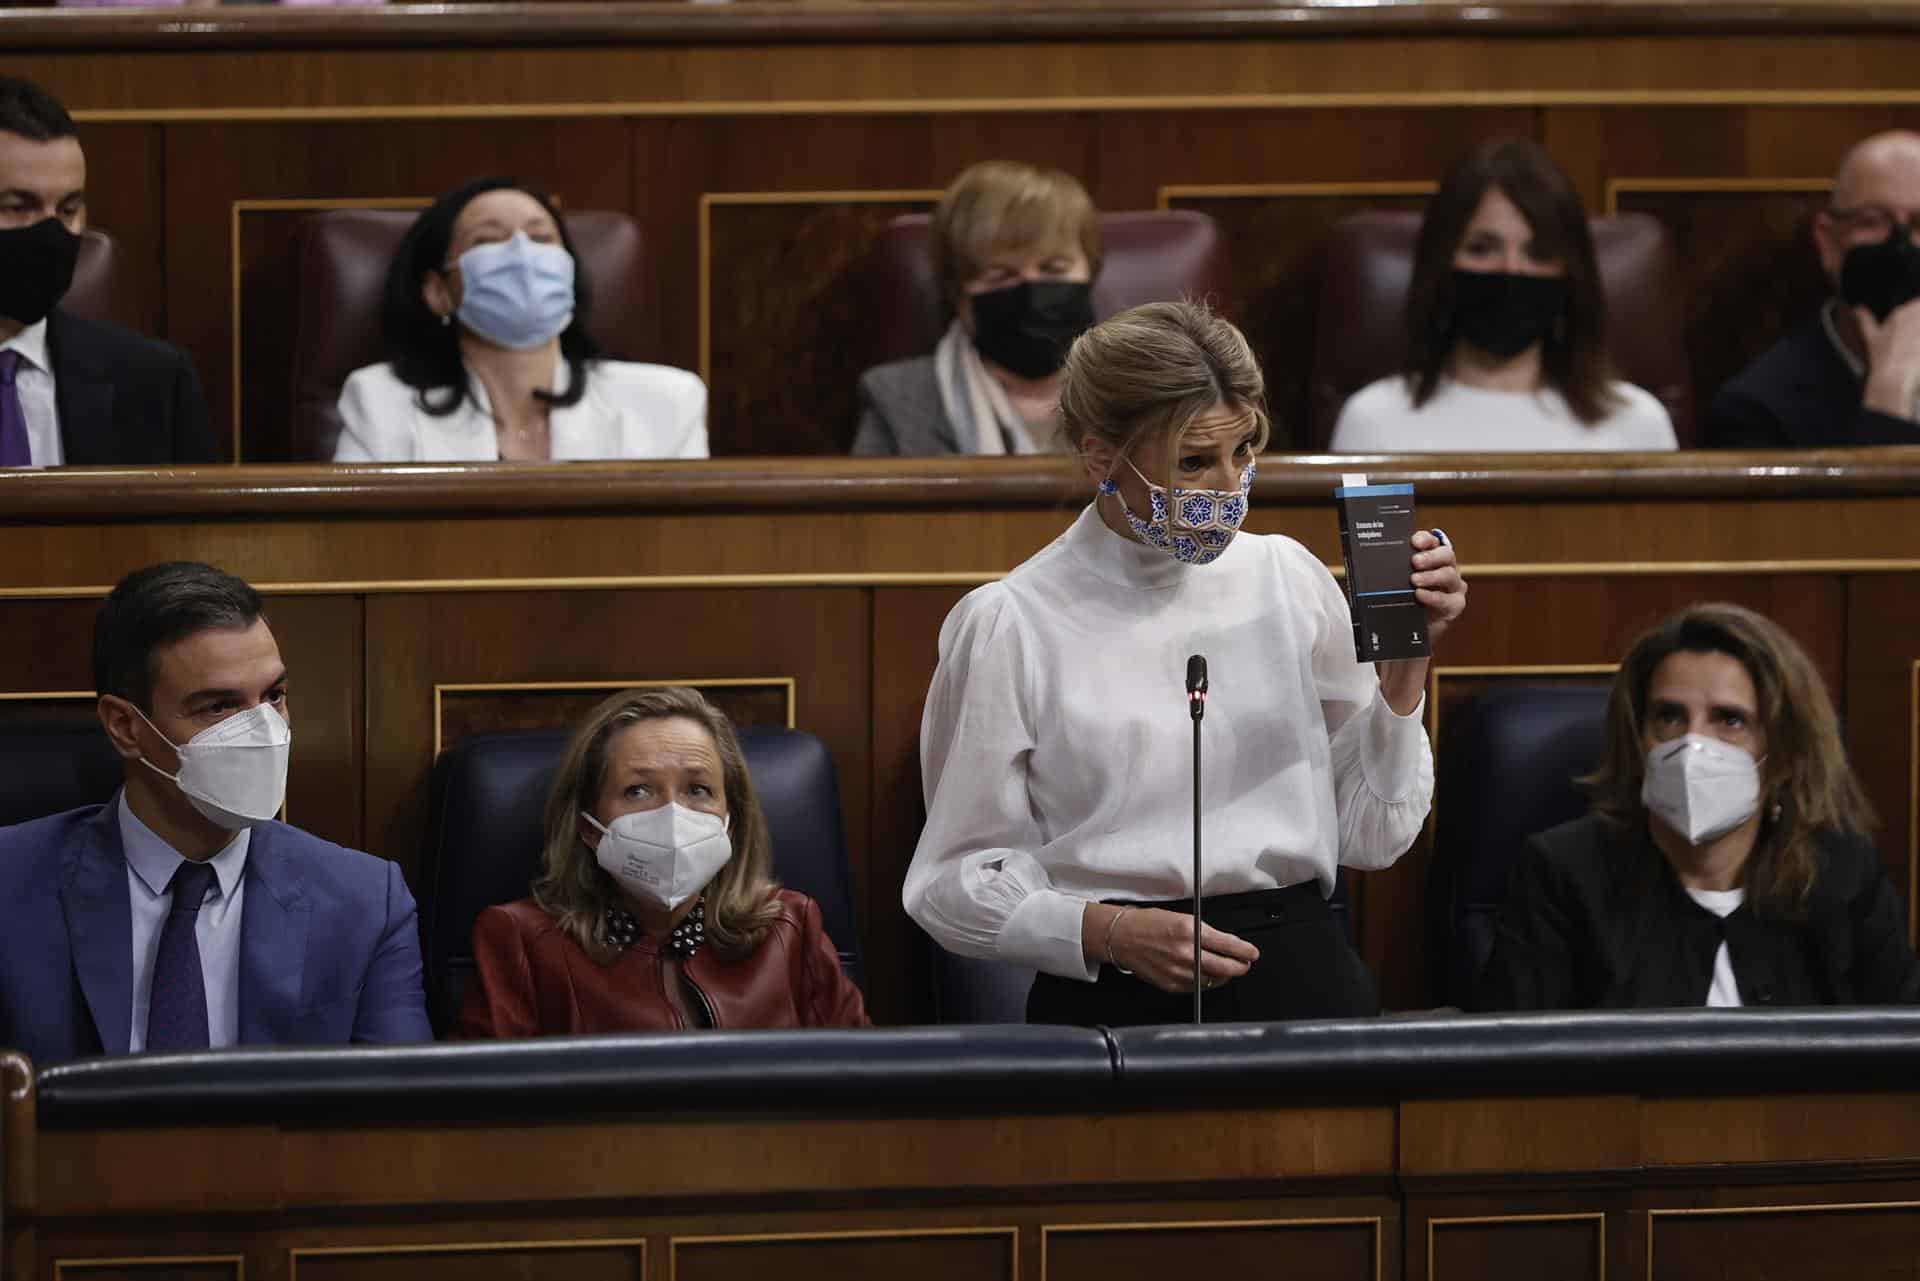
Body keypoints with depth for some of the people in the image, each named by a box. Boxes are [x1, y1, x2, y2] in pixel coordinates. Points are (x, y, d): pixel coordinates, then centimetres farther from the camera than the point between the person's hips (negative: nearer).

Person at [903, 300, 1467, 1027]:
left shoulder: (1288, 578, 11)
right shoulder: (1011, 626, -1)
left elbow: (1373, 836, 13)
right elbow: (954, 884, 1)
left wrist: (1405, 665, 3)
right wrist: (1110, 932, -13)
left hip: (1299, 973, 3)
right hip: (1112, 996, -3)